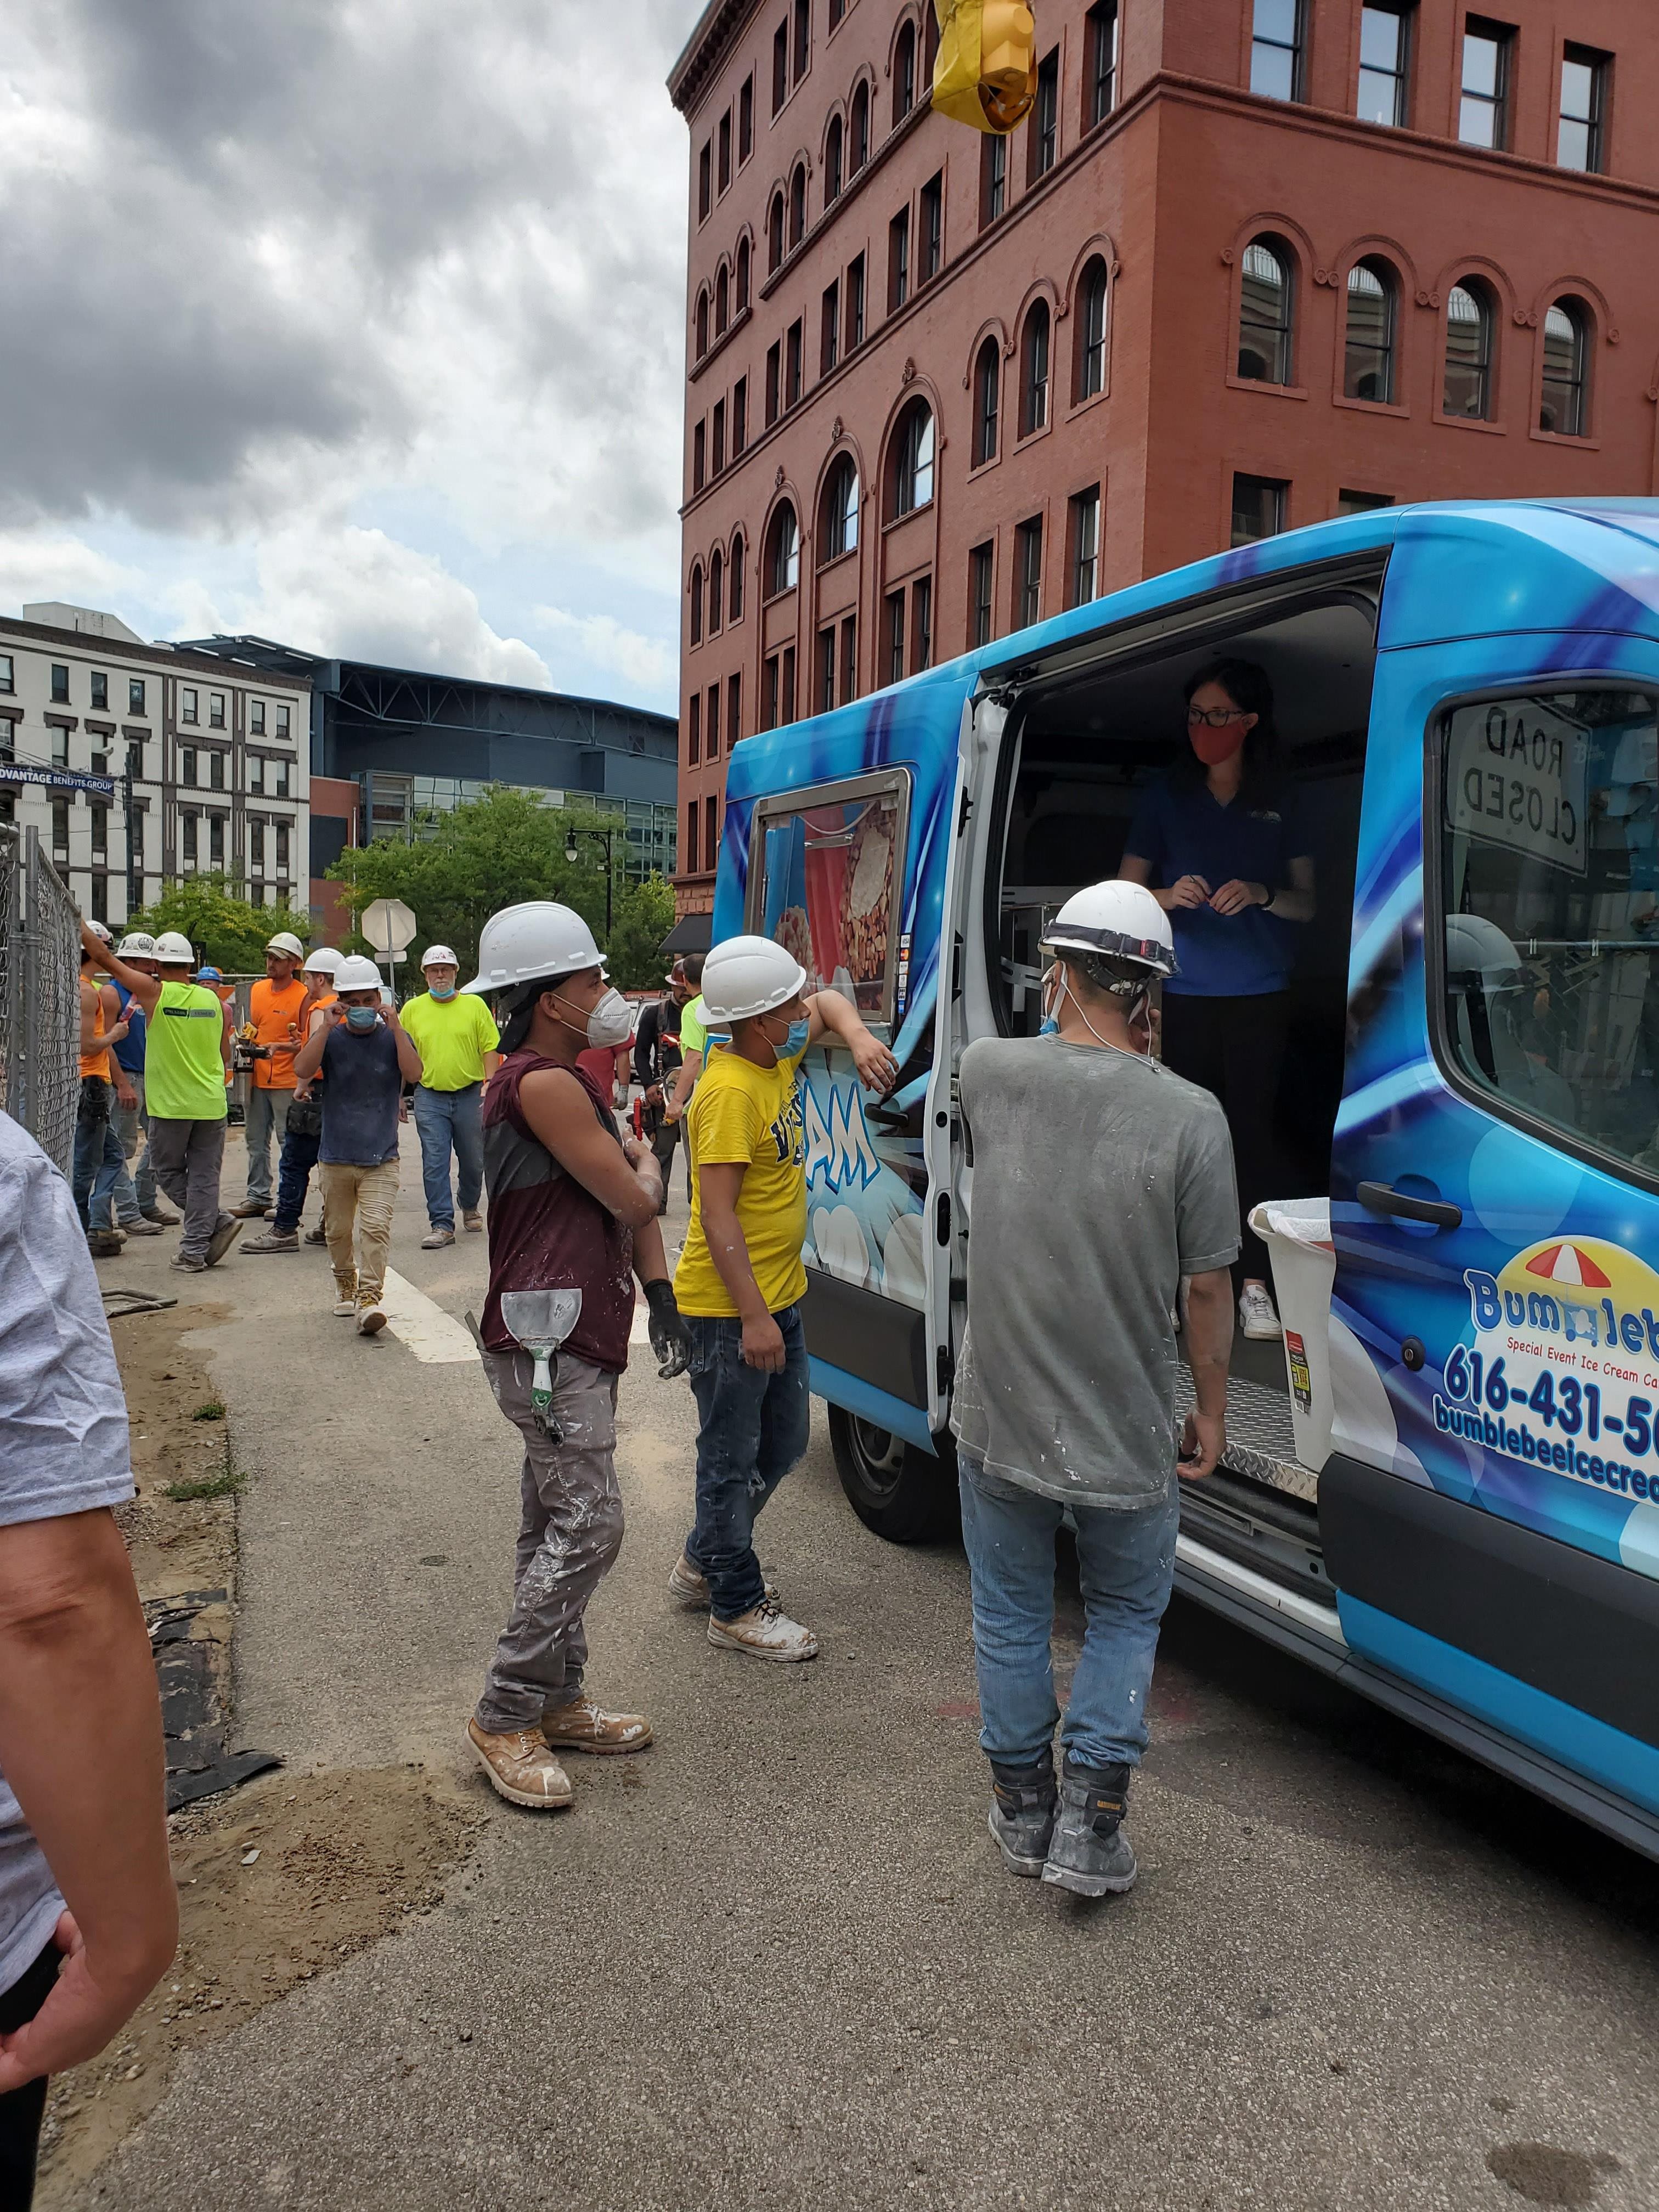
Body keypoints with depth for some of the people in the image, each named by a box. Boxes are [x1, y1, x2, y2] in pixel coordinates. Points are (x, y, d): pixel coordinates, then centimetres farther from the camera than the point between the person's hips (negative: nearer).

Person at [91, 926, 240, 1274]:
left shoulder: (154, 992, -7)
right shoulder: (212, 1000, 5)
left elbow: (107, 959, 0)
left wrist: (79, 925, 11)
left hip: (170, 1104, -4)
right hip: (211, 1104, 4)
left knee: (169, 1172, 12)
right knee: (203, 1177, 6)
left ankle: (217, 1221, -3)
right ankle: (196, 1251, 6)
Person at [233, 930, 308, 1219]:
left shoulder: (302, 996, -9)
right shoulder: (258, 989, 10)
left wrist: (279, 1047, -22)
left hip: (287, 1082, -7)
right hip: (258, 1078, 7)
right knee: (256, 1141, 13)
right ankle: (258, 1197, 22)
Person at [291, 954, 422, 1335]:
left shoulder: (393, 1036, 2)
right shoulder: (331, 1037, 1)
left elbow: (414, 1073, -16)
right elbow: (303, 1070, -16)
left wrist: (394, 1026, -20)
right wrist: (326, 1026, -20)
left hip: (382, 1157, -2)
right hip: (336, 1156, 2)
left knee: (375, 1226, -16)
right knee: (339, 1230, 15)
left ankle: (369, 1298, -17)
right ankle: (345, 1283, 37)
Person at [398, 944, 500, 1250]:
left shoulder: (475, 1005, 2)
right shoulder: (412, 1010, 6)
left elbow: (490, 1047, 1)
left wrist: (489, 1084, -9)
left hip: (470, 1095, 0)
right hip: (430, 1098, 0)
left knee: (473, 1160, 11)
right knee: (434, 1163, -5)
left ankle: (470, 1207, 36)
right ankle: (441, 1224, -1)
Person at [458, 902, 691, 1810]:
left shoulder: (571, 1078, 16)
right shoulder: (543, 1084, -18)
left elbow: (633, 1202, 15)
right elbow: (633, 1199, -16)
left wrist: (661, 1301, 7)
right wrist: (645, 1160, 7)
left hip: (575, 1337, 11)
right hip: (547, 1339, -11)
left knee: (557, 1528, 16)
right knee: (586, 1527, -8)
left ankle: (557, 1703, 27)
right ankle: (505, 1716, 4)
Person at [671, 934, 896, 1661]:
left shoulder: (777, 1056, 4)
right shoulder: (730, 1092, -23)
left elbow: (830, 1003, 22)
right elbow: (718, 1216, -24)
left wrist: (859, 1038, -1)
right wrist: (753, 1318, -24)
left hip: (779, 1296, 10)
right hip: (730, 1308, -10)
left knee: (782, 1445, 21)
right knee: (732, 1459, 5)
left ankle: (703, 1563, 38)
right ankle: (735, 1607, 20)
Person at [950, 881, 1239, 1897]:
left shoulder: (990, 1072, -11)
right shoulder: (1190, 1115, -16)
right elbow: (1206, 1286, -8)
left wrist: (1094, 1036, 19)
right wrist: (1211, 1407, 4)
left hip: (999, 1423, 2)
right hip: (1127, 1435, -1)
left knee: (1012, 1618, 20)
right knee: (1127, 1616, 23)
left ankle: (1023, 1808, 35)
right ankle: (1090, 1822, 21)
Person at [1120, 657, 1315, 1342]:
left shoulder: (1281, 803, 9)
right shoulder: (1166, 799, 9)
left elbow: (1307, 903, 9)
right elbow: (1125, 895, 8)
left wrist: (1262, 893, -12)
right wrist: (1169, 896, -14)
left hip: (1258, 995, 0)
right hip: (1183, 995, 1)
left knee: (1252, 1130, -3)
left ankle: (1255, 1285, -1)